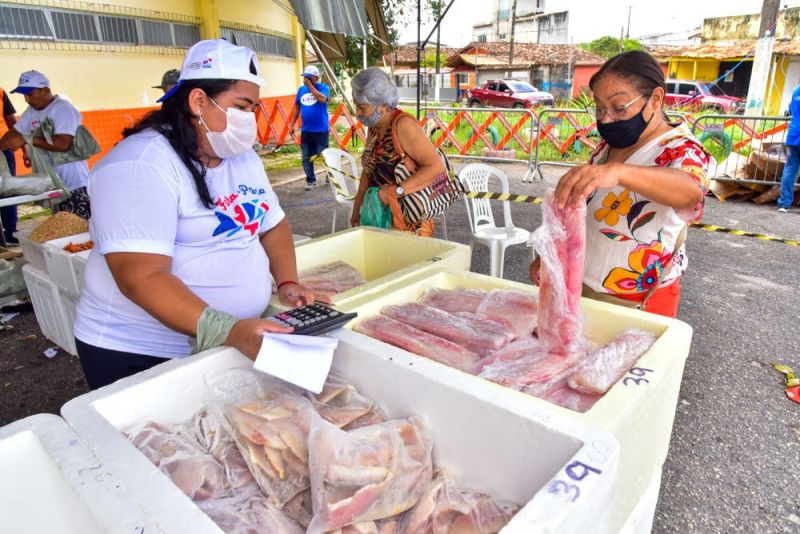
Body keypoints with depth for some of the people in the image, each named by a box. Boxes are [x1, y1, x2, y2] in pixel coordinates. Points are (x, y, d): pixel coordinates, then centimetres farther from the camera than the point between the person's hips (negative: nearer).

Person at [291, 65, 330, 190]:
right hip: (305, 130, 5)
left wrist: (310, 86, -18)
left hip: (321, 130, -4)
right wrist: (292, 124, 13)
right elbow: (297, 108, 16)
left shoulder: (323, 87, -4)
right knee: (306, 157, 3)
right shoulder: (301, 89, 10)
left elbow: (322, 99, -25)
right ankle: (311, 181, 10)